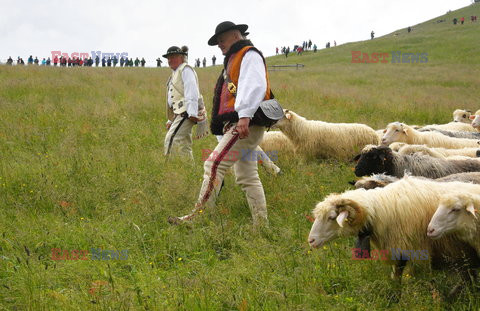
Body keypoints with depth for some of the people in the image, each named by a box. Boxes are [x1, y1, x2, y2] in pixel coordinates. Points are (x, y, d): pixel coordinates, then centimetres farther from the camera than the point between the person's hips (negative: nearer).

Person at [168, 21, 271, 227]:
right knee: (247, 178, 10)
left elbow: (255, 86, -19)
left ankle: (199, 215, -21)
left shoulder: (249, 55, -3)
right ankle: (261, 225, 12)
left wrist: (244, 116, -29)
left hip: (246, 125, -11)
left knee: (214, 164, -18)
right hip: (239, 127, 11)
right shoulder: (235, 60, 30)